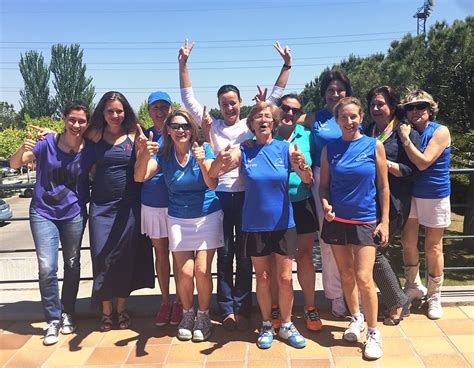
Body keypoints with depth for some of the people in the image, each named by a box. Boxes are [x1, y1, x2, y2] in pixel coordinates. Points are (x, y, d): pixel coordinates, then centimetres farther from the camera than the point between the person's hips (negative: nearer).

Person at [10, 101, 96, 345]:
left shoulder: (90, 149, -8)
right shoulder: (47, 143, -12)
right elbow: (14, 164, -11)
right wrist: (23, 150, -30)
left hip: (74, 214, 2)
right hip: (43, 213, -1)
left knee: (72, 265, 11)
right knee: (47, 268, -9)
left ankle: (68, 314, 30)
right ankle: (53, 320, 9)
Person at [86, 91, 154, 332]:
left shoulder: (134, 135, -1)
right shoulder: (96, 134, 2)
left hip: (128, 205, 0)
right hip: (101, 205, 1)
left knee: (126, 257, 6)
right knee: (102, 257, 0)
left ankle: (121, 309, 23)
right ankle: (106, 311, 16)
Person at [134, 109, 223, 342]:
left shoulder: (204, 149, -10)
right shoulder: (164, 155, -4)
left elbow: (212, 184, -19)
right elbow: (140, 177, -16)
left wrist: (202, 162, -37)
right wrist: (145, 154, -34)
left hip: (208, 216, -1)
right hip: (178, 219, 1)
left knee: (202, 270, -7)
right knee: (185, 272, -4)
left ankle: (203, 316, 16)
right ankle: (187, 314, 22)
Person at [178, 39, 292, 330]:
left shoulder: (251, 124, 5)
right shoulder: (212, 125, 7)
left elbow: (275, 97, 4)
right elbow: (189, 99, 4)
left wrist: (287, 66, -2)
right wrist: (183, 64, -3)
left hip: (247, 195, 0)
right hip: (220, 196, 1)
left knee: (244, 256, 7)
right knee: (224, 256, 8)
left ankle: (242, 309, 18)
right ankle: (227, 309, 18)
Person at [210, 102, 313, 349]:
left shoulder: (286, 149, -5)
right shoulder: (243, 152, -3)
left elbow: (307, 179, -12)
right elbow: (213, 174, -7)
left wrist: (303, 165, -35)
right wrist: (220, 161, -30)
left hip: (282, 224, 0)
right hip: (255, 225, 0)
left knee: (285, 278, 4)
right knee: (262, 277, 11)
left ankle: (286, 325, 24)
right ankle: (266, 325, 28)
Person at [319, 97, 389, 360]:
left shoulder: (374, 146, -4)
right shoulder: (330, 149, 2)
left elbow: (383, 186, -1)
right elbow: (324, 184, 8)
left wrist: (384, 222, -4)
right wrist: (325, 205, -12)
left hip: (366, 221, -2)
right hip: (337, 220, 3)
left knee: (363, 277, -8)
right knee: (346, 274, 12)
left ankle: (373, 332, 10)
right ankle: (356, 317, 35)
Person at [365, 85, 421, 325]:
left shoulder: (406, 133, -3)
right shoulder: (367, 132, 15)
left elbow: (412, 170, -9)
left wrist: (385, 163, -19)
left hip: (392, 203, -6)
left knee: (374, 251, -8)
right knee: (378, 250, 9)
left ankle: (397, 301, 11)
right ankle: (392, 299, 26)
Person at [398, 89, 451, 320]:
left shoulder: (440, 132, -11)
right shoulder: (408, 132, 5)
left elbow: (423, 162, -21)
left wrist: (406, 140, -20)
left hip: (435, 196, -5)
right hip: (410, 194, 5)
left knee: (432, 247, 4)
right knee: (408, 241, 9)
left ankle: (434, 296, 21)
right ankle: (413, 286, 29)